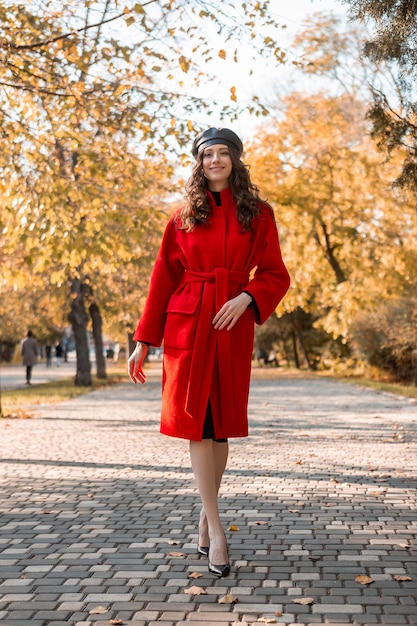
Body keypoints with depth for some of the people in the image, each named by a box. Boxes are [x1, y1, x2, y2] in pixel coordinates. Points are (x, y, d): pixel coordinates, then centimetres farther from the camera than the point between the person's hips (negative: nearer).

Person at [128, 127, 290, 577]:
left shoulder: (258, 215, 7)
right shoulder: (183, 217, 8)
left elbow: (275, 274, 7)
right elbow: (163, 279, 8)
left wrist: (246, 297, -14)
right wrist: (143, 342, 5)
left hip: (232, 329, 1)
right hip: (187, 325, 0)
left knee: (222, 423, 6)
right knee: (196, 422, -5)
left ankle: (206, 514, 25)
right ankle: (215, 530, -2)